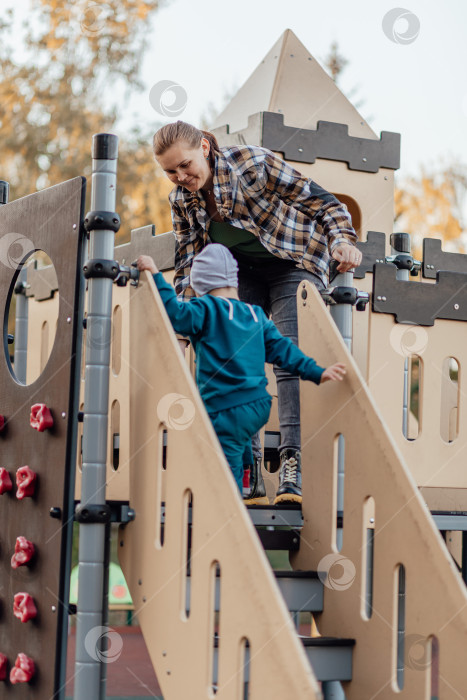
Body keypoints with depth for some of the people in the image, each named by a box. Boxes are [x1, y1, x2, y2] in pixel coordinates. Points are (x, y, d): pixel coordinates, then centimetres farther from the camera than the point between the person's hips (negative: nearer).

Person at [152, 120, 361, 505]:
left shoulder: (255, 163, -21)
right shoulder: (182, 200, -3)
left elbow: (320, 200, -16)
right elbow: (189, 262, 4)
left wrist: (342, 239, -33)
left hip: (294, 263, -5)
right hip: (242, 272, 5)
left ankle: (292, 467, -28)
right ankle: (249, 476, -2)